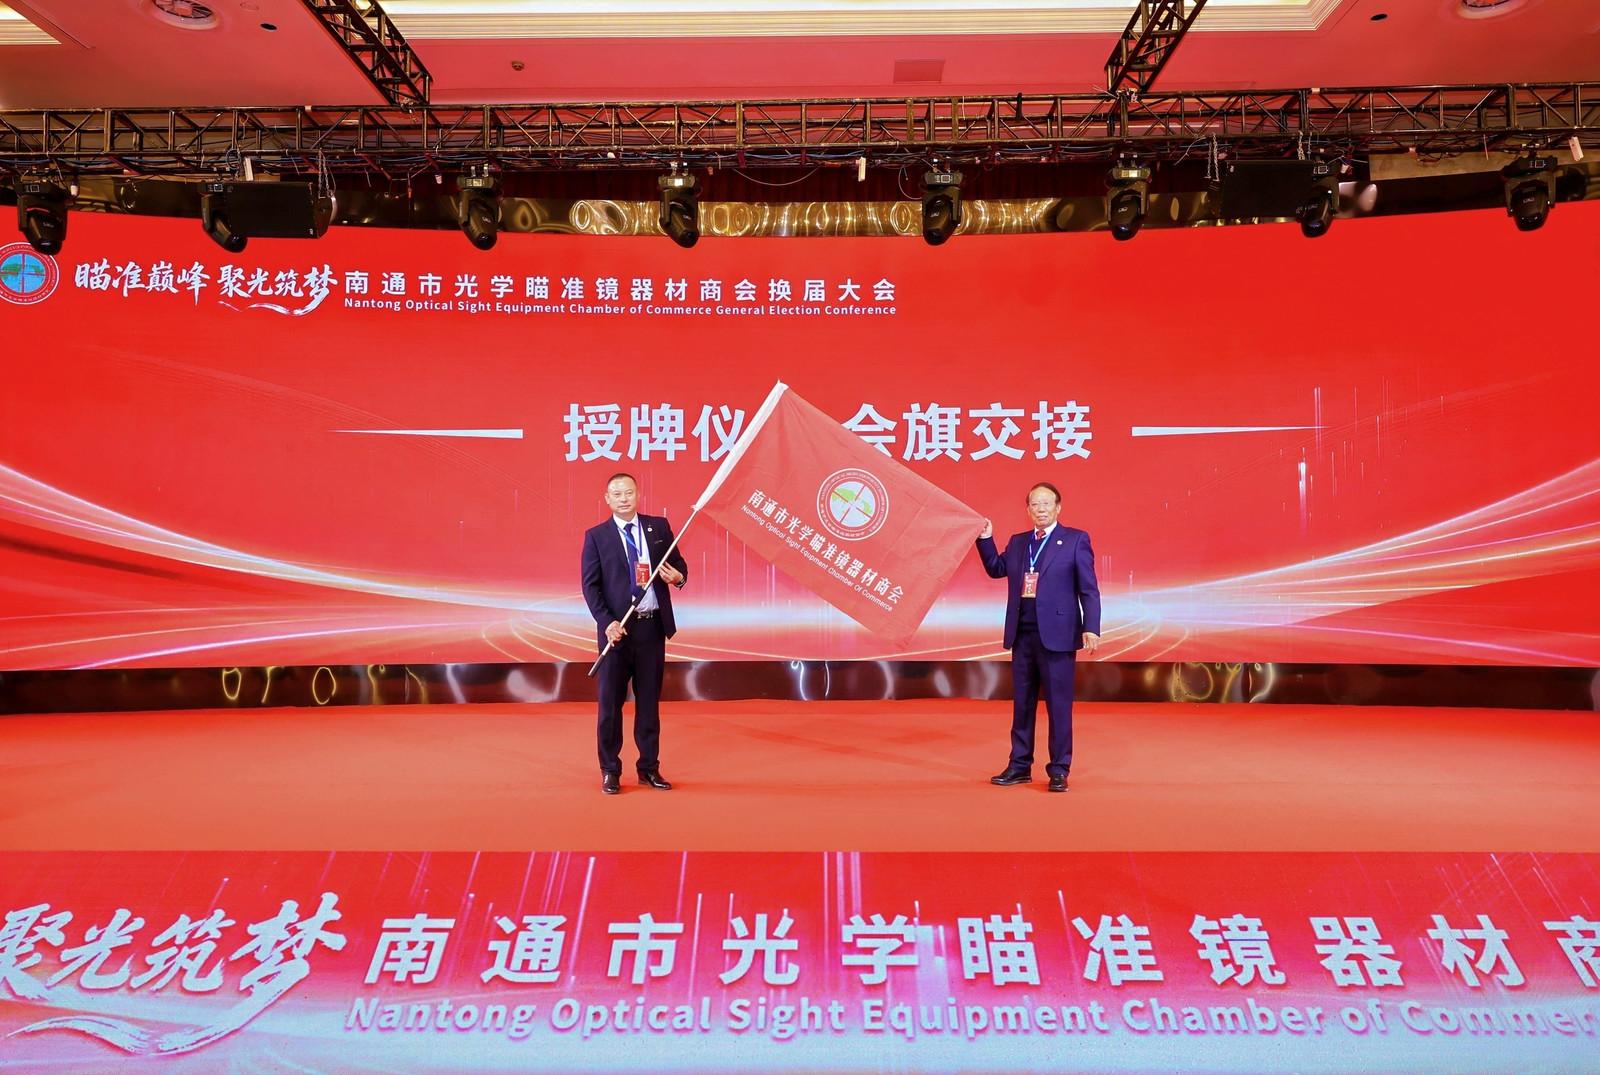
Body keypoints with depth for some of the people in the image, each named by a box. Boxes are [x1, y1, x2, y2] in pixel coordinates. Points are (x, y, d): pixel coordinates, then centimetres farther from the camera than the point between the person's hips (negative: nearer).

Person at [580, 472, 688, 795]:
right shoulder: (596, 536, 0)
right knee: (611, 702, 4)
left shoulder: (659, 527, 6)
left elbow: (679, 564, 13)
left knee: (649, 700, 10)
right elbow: (590, 585, -3)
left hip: (653, 625, 2)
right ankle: (610, 771, 16)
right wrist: (607, 622, -15)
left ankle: (649, 768, 20)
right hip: (617, 627, -2)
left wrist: (678, 577, -11)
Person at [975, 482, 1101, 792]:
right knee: (1022, 702, 11)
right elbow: (996, 569, 23)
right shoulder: (1017, 542, 14)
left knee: (1058, 704, 0)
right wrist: (985, 539, 12)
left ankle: (1059, 770, 10)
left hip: (1057, 634, -5)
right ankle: (1020, 766, 20)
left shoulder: (1076, 540, -1)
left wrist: (1091, 628, -13)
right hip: (1022, 634, 5)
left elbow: (1089, 589, -4)